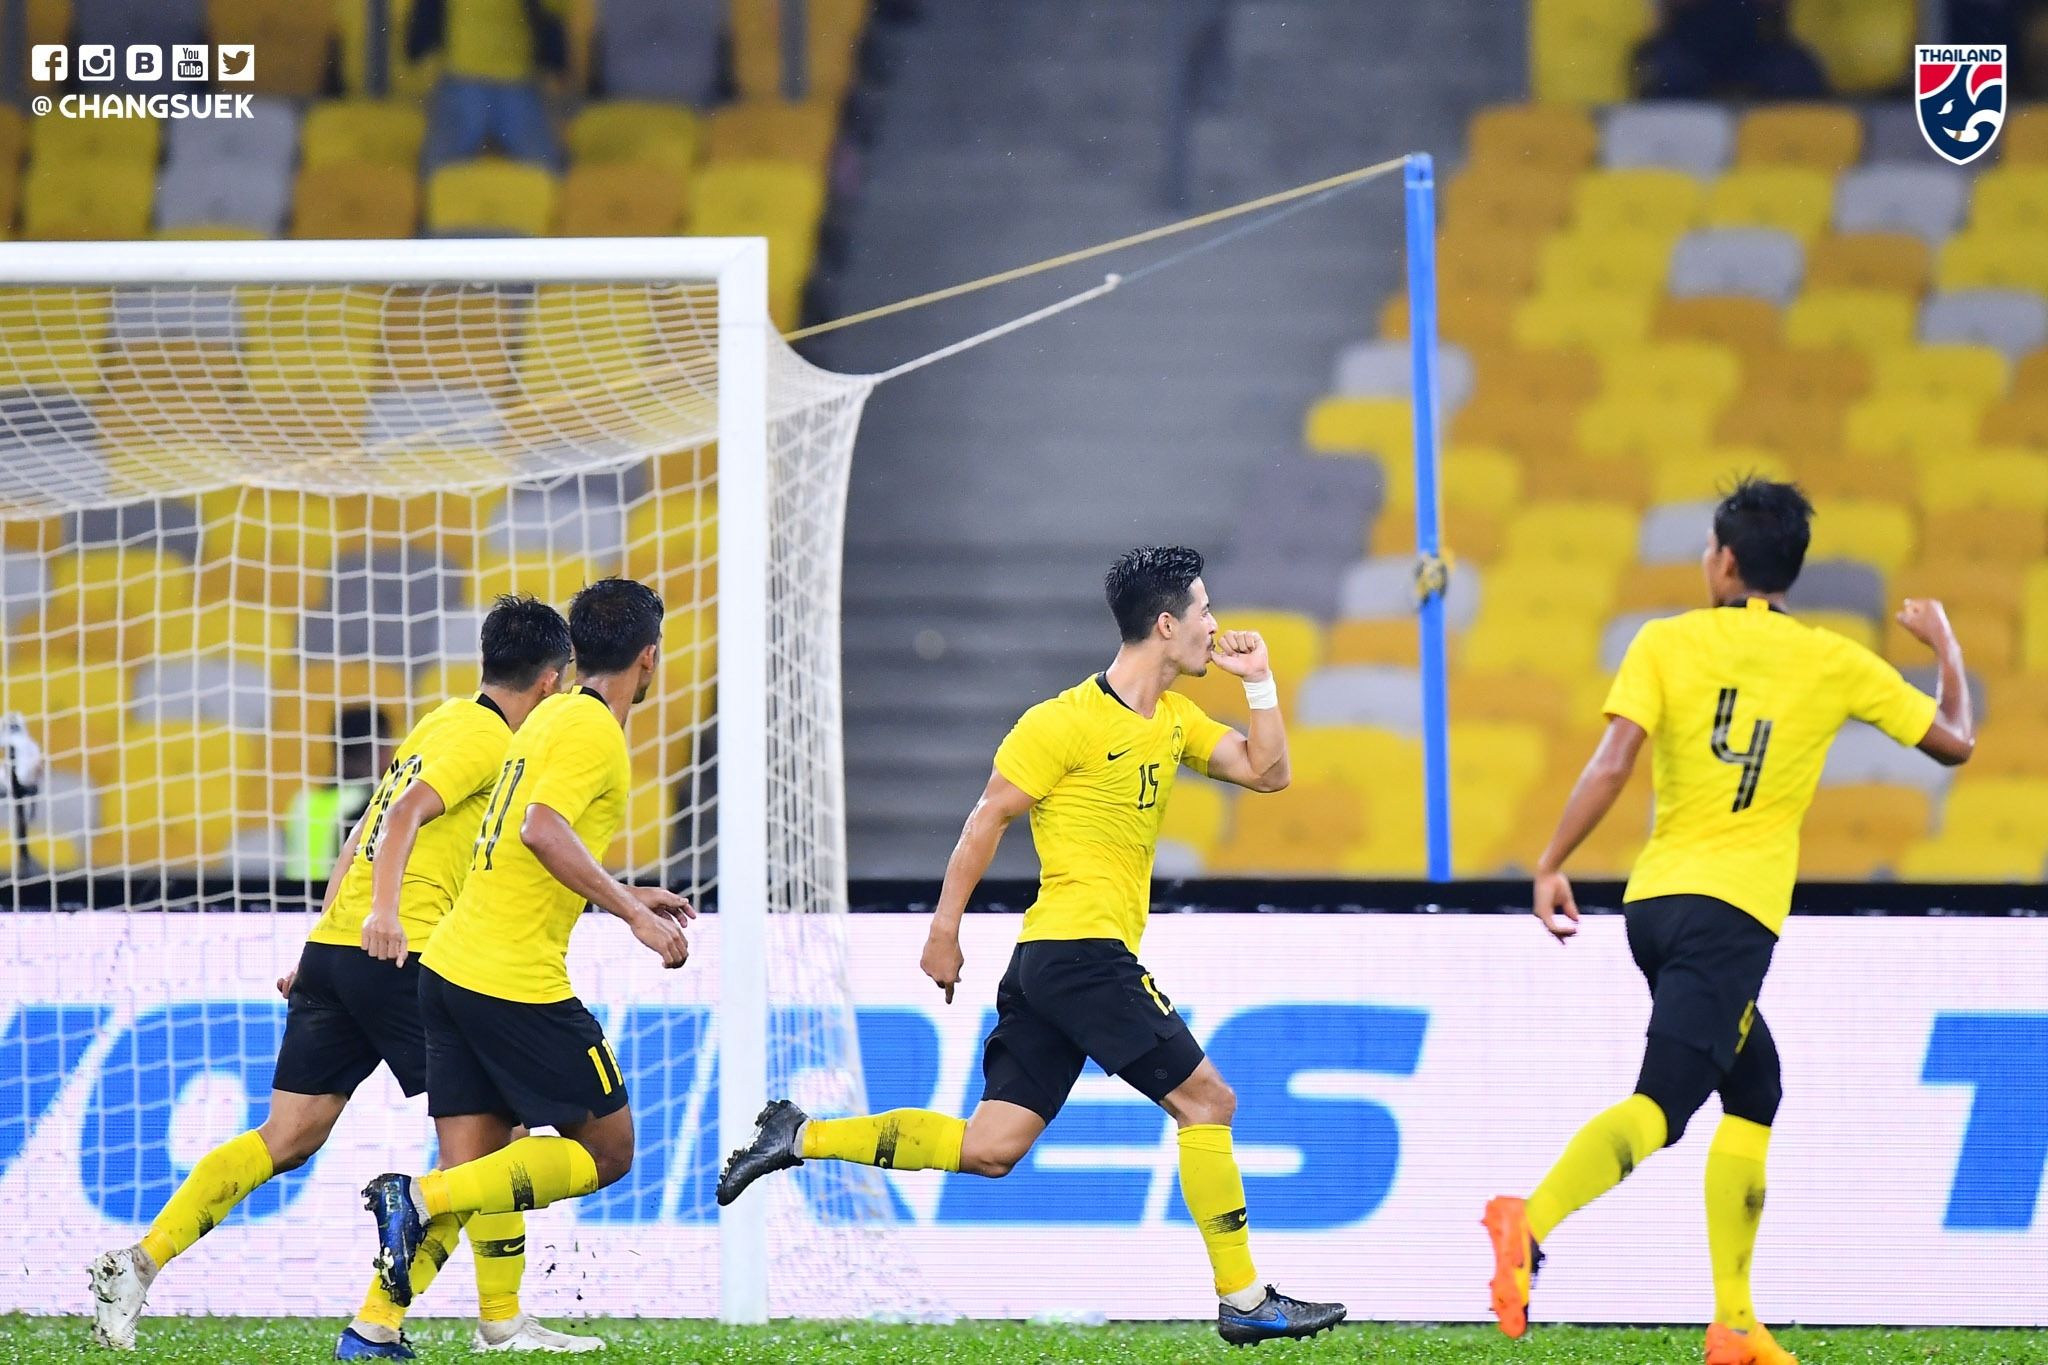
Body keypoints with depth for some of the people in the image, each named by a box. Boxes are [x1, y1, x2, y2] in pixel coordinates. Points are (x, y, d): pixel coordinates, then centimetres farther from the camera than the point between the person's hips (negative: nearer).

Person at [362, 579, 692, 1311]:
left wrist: (624, 894, 32)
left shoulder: (556, 716, 18)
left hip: (451, 970, 9)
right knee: (606, 1151, 2)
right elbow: (543, 831, -25)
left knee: (467, 1174, 7)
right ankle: (420, 1198, -13)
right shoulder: (593, 729, -10)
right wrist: (634, 914, -21)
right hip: (518, 983, -9)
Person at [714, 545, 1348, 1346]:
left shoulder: (1174, 722, 15)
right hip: (1081, 949, -9)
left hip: (1049, 963, 9)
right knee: (1205, 1098, -8)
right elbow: (988, 817, -7)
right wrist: (945, 929, -6)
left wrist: (1259, 681, 6)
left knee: (989, 1148, 5)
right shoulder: (1069, 722, -11)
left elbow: (1266, 772, 18)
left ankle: (800, 1137, 10)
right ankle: (1244, 1301, -4)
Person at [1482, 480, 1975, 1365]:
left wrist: (1551, 866, -4)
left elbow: (1612, 767, -9)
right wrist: (1945, 651, 32)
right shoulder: (1833, 663, 4)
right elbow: (1955, 742, 15)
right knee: (1659, 1107, -16)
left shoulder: (1668, 643, 4)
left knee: (1755, 1092, 19)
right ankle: (1532, 1224, -43)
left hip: (1655, 900, 4)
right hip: (1732, 911, -4)